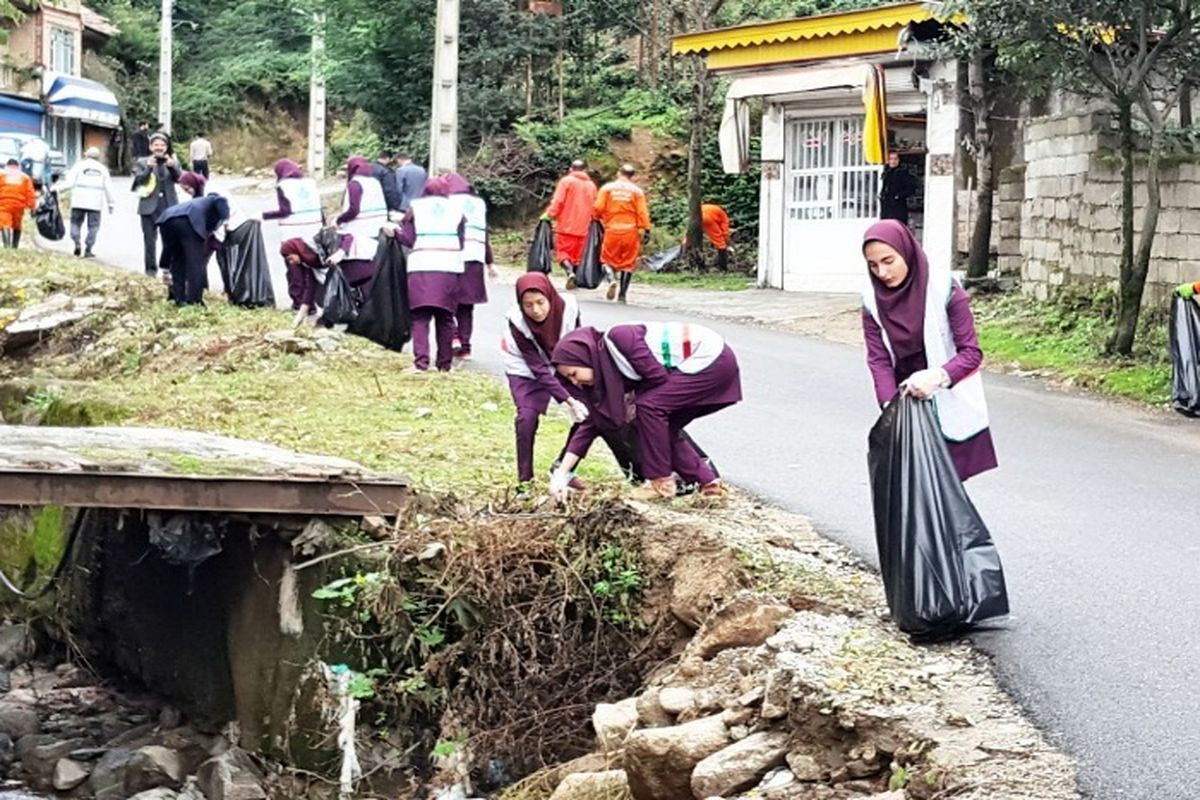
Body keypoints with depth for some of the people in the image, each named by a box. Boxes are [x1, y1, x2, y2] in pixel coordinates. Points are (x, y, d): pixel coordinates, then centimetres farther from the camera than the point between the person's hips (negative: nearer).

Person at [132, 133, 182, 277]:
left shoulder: (172, 162, 13)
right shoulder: (143, 163, 8)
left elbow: (180, 178, -1)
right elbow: (139, 181, -4)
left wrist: (172, 166, -19)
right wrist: (148, 168, -20)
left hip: (169, 206, 1)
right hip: (149, 207, -1)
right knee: (150, 239, 1)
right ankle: (151, 269, 7)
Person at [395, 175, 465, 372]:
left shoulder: (415, 208, 7)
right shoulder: (456, 209, 12)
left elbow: (408, 239, 2)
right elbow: (461, 242, 9)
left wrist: (395, 230, 18)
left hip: (421, 268, -1)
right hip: (450, 268, 1)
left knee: (420, 317, -1)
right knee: (445, 318, 9)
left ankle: (420, 361, -14)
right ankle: (444, 363, 12)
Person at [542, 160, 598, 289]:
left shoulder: (566, 181, -2)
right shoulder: (591, 185, 11)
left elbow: (557, 202, -10)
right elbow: (595, 207, 11)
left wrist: (549, 215, -2)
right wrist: (590, 220, 23)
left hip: (566, 225, -4)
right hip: (582, 228, 4)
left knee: (562, 252, -2)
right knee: (577, 255, 10)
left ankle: (570, 271, -26)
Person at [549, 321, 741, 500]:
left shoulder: (618, 339, -19)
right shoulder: (607, 375, 6)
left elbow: (658, 377, -20)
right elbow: (591, 423, 7)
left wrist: (635, 405, -3)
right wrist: (562, 474, 2)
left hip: (713, 359, -9)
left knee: (649, 405, -15)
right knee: (661, 428, 8)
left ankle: (662, 483, -7)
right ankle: (708, 482, 16)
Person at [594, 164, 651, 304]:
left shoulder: (607, 188, 2)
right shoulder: (637, 191, 2)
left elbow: (598, 208, -1)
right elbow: (642, 212, -3)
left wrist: (598, 219, 18)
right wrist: (646, 229, 1)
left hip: (612, 230, 0)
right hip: (630, 231, 0)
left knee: (608, 260, 11)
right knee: (628, 263, 8)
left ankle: (611, 279, -17)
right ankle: (622, 295, 5)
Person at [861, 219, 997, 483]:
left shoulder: (944, 289, -16)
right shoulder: (873, 300, -5)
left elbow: (971, 352, -16)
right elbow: (879, 361, -7)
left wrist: (938, 376, -34)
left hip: (949, 409, -3)